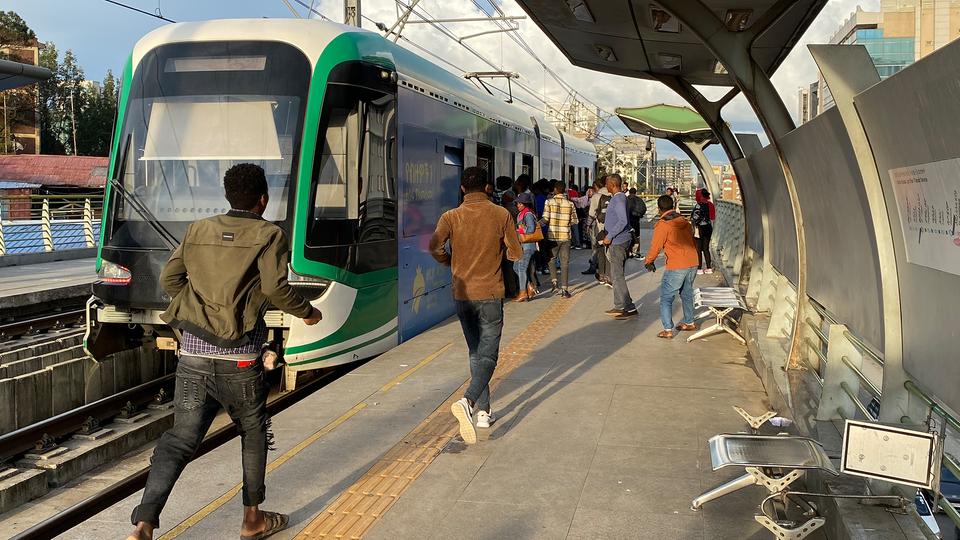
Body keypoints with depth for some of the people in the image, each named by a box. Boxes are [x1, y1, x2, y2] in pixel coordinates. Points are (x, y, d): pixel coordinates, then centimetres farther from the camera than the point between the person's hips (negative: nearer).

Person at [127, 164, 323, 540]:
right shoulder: (268, 235, -4)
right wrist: (307, 312, 2)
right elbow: (275, 287, -14)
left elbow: (169, 278, 10)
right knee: (254, 434, 16)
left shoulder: (198, 230, 11)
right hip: (238, 361, -4)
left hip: (192, 356, 4)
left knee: (181, 438, 7)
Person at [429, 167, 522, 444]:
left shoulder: (451, 217, -3)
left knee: (476, 353, 17)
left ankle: (483, 411, 22)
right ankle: (467, 401, -25)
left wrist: (452, 263, 5)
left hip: (462, 294, 3)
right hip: (490, 294, -3)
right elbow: (516, 253, -2)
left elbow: (435, 247, -15)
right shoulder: (501, 215, -5)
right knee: (488, 355, -1)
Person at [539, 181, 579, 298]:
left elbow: (545, 219, -12)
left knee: (551, 260, 18)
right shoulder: (570, 204, 1)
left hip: (552, 236, -1)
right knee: (565, 263, 5)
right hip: (565, 236, 1)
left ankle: (554, 281, 1)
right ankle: (564, 289, 2)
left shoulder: (549, 202, -5)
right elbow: (574, 221, 4)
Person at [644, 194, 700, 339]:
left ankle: (668, 330, -3)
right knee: (686, 294, 24)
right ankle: (689, 323, 35)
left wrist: (649, 262, 7)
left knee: (666, 298, 1)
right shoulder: (684, 221, 10)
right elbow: (691, 239, 17)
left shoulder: (662, 225, -10)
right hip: (693, 263, 7)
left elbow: (655, 247, -9)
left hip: (676, 267, -7)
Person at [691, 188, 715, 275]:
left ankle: (699, 268, 4)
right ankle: (709, 268, 16)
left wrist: (696, 230, -20)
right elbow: (712, 217, 12)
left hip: (700, 228, -7)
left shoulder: (699, 205, -16)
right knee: (706, 248, 14)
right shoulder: (710, 204, 6)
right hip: (708, 228, 7)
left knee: (698, 249, 2)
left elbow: (696, 219, -20)